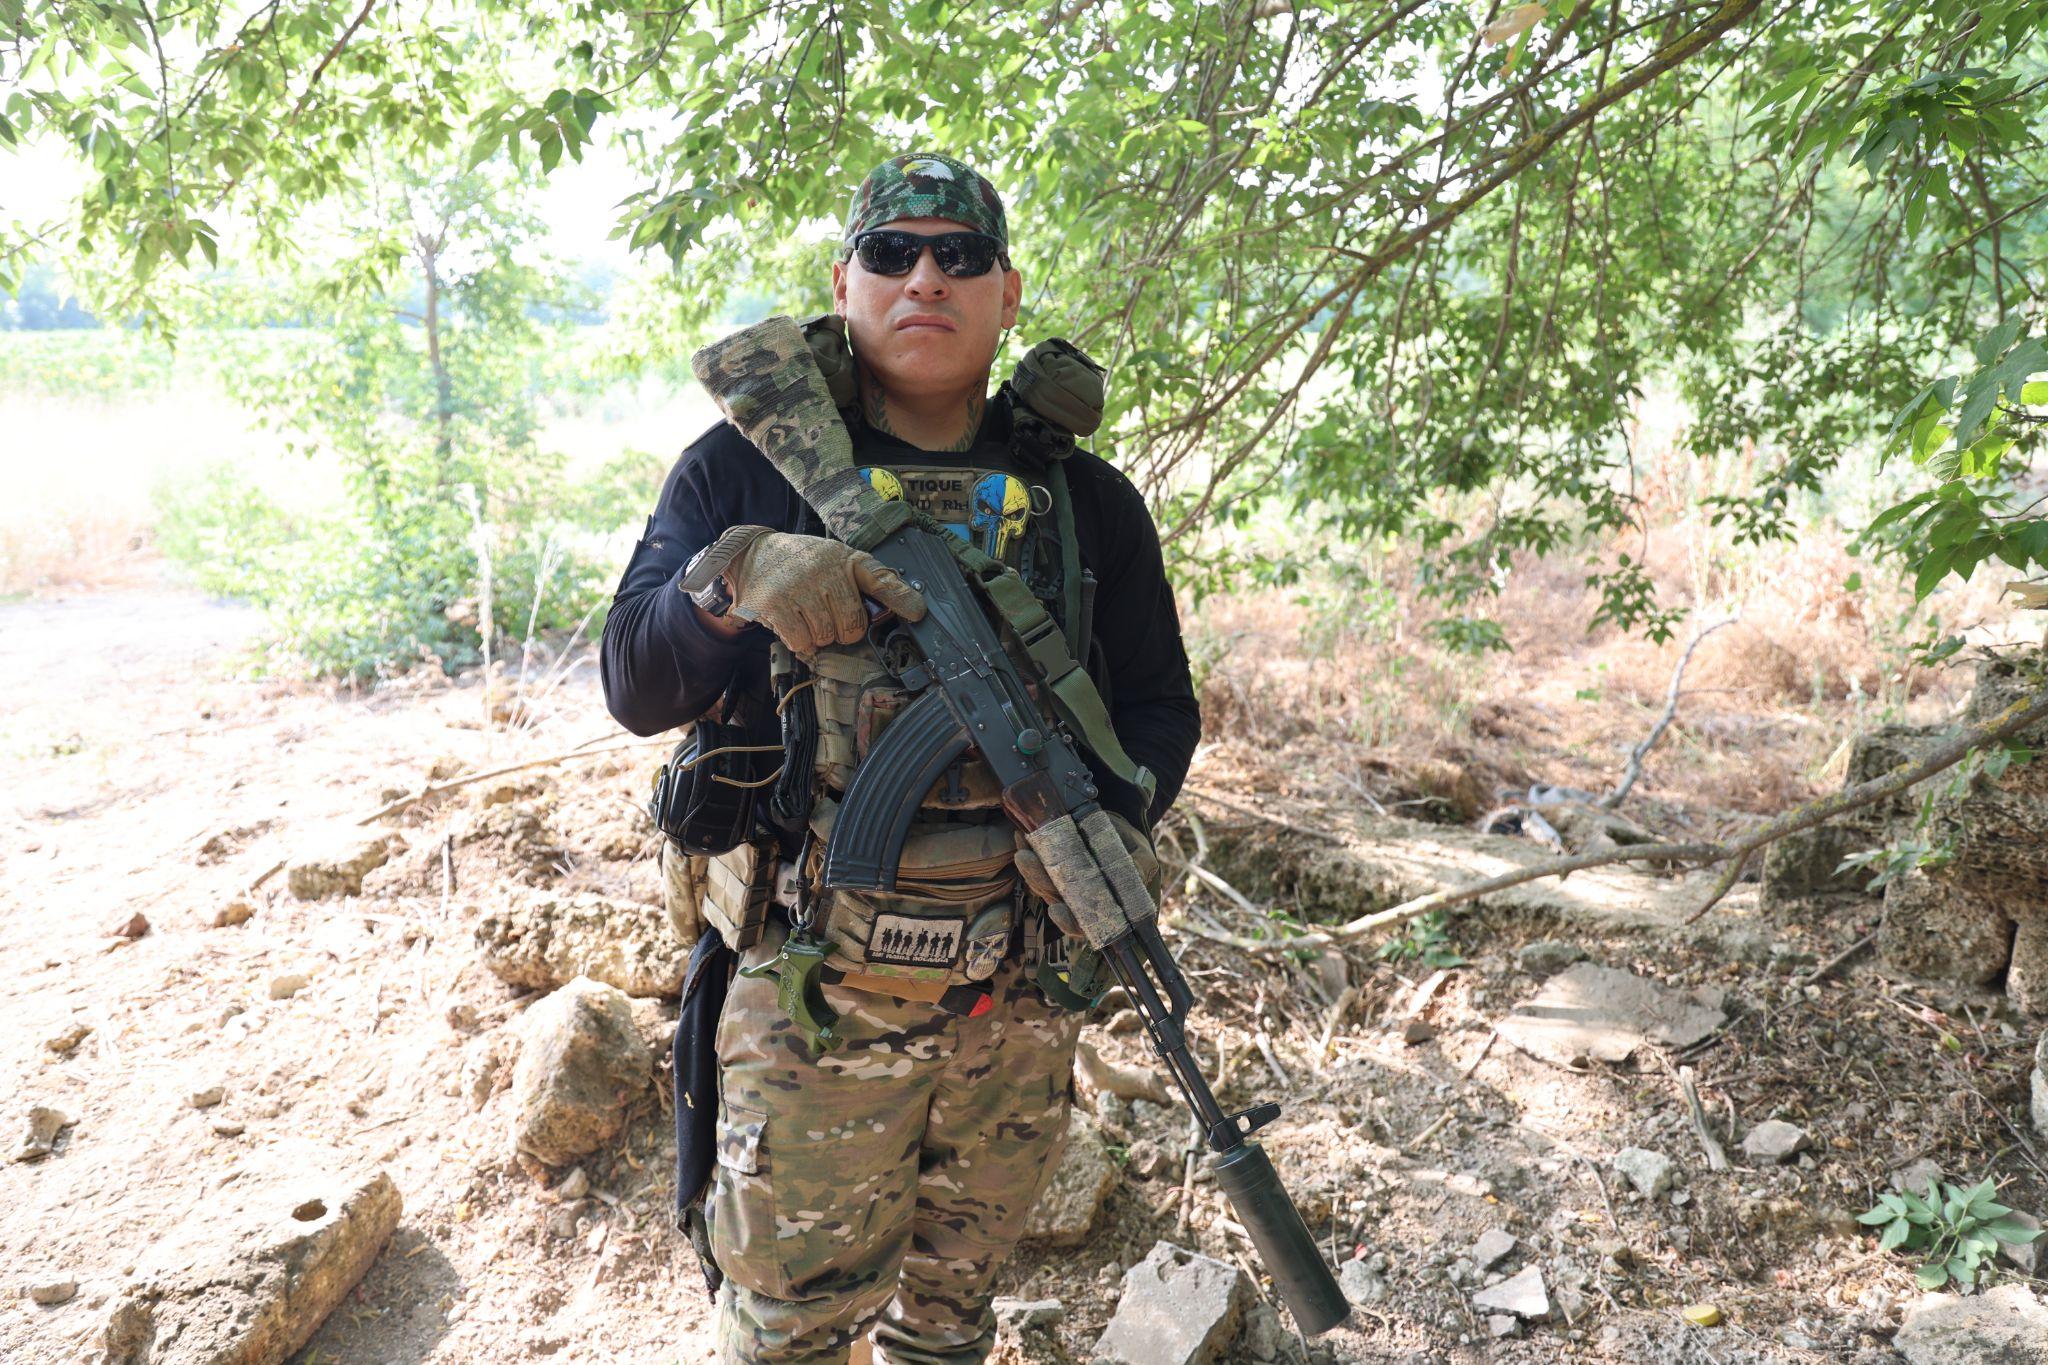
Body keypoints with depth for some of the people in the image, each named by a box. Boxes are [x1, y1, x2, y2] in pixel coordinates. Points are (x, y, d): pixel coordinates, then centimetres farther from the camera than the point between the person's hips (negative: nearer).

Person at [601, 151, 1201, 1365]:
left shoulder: (1087, 498, 4)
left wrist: (1113, 822, -13)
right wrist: (728, 581, -26)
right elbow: (638, 688, -5)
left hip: (1022, 1010, 3)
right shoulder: (747, 468, -1)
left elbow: (1159, 704, 8)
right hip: (815, 1002, -2)